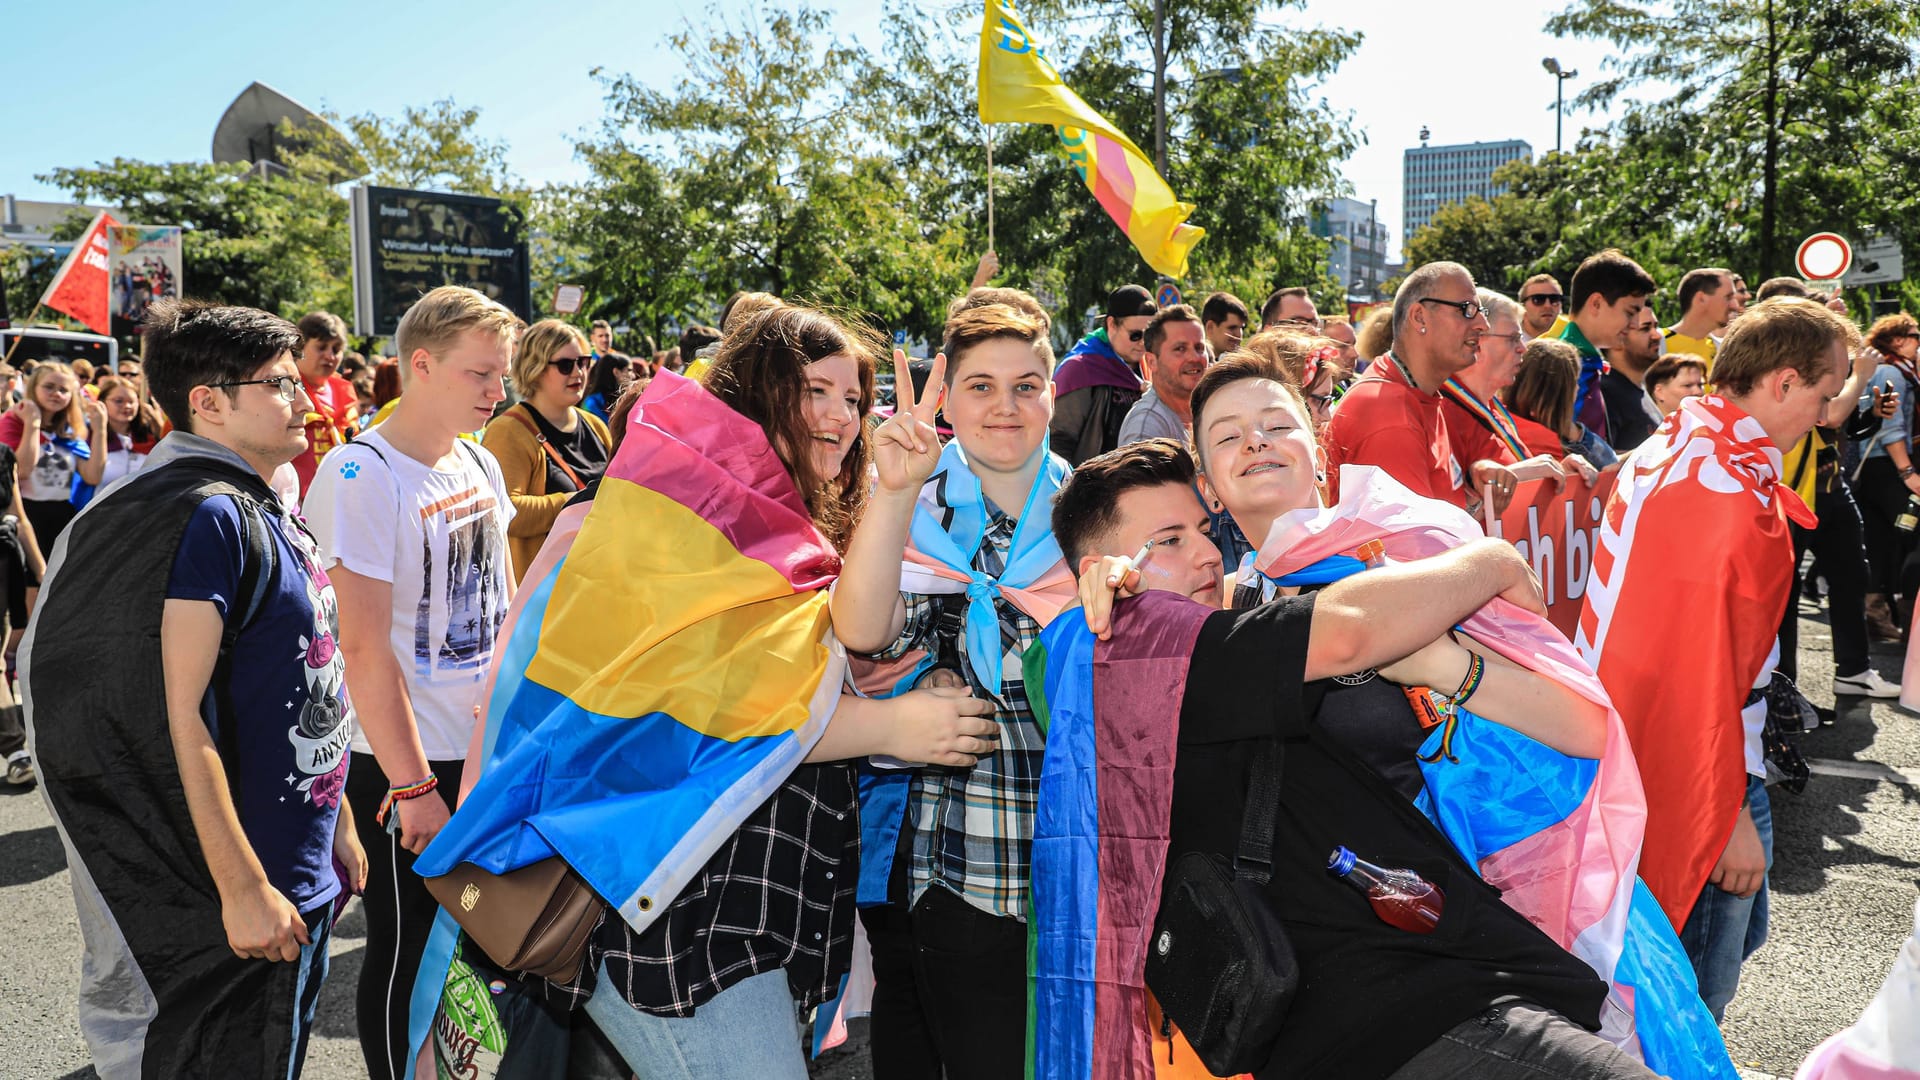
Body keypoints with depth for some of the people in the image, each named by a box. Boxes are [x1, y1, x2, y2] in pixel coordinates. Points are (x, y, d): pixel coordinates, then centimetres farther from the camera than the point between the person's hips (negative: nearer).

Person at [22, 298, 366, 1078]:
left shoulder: (265, 515, 10)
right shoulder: (205, 516, -19)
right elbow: (180, 718, -23)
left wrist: (336, 822, 19)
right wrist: (242, 888, -22)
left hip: (301, 868, 9)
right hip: (245, 889, -9)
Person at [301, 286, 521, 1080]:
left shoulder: (479, 463, 6)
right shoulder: (361, 477, -16)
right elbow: (365, 648, -19)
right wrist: (413, 786, -17)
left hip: (489, 748, 7)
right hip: (406, 768, -7)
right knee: (405, 954, 9)